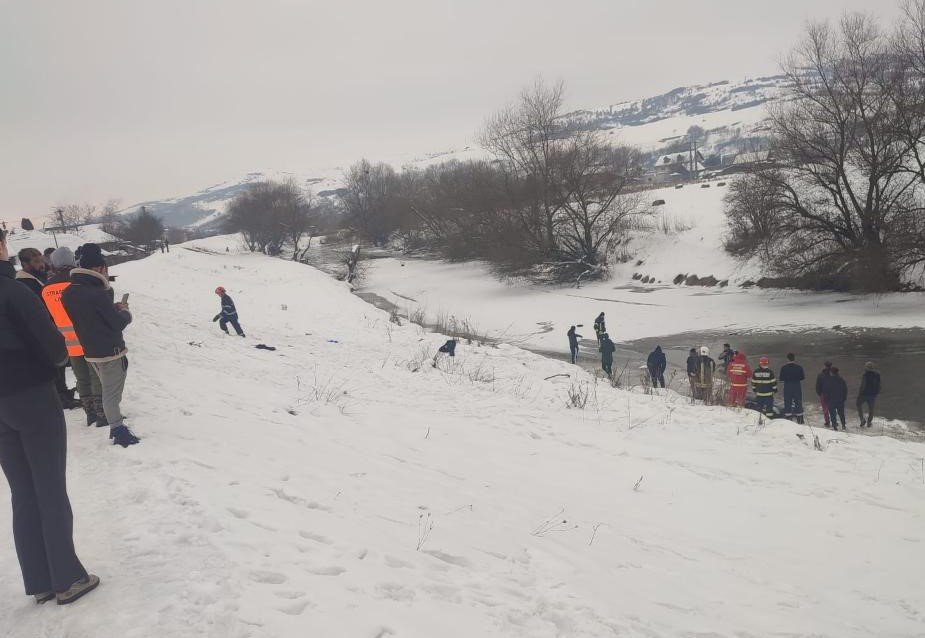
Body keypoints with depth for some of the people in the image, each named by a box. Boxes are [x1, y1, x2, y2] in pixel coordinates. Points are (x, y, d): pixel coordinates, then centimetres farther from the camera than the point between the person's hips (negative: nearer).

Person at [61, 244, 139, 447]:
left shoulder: (69, 293, 2)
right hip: (110, 350, -8)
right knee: (112, 393, 3)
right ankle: (119, 432, 12)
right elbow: (118, 323, -17)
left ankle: (115, 422, 32)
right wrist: (125, 312, 3)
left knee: (107, 389, 22)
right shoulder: (97, 293, -24)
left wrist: (115, 308, 4)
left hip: (90, 350, 8)